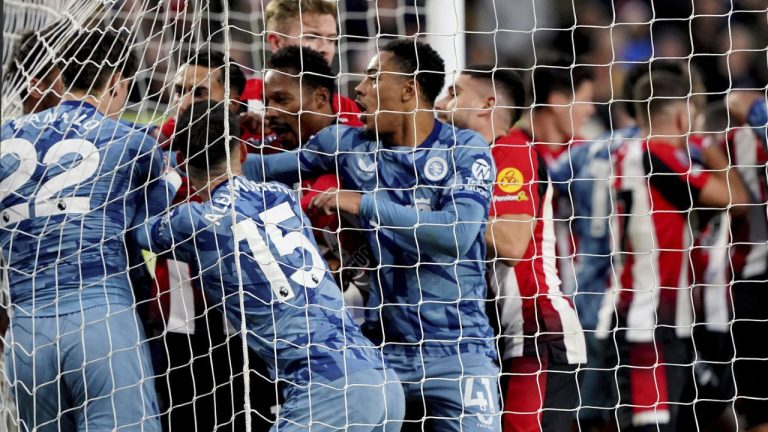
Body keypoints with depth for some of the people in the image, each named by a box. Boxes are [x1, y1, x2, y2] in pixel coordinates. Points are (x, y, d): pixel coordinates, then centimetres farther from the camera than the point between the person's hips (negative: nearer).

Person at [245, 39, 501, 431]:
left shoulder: (466, 151, -5)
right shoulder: (348, 145, 6)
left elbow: (458, 234, -20)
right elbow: (260, 170, 16)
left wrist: (367, 205, -19)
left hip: (456, 350, -3)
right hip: (382, 349, 3)